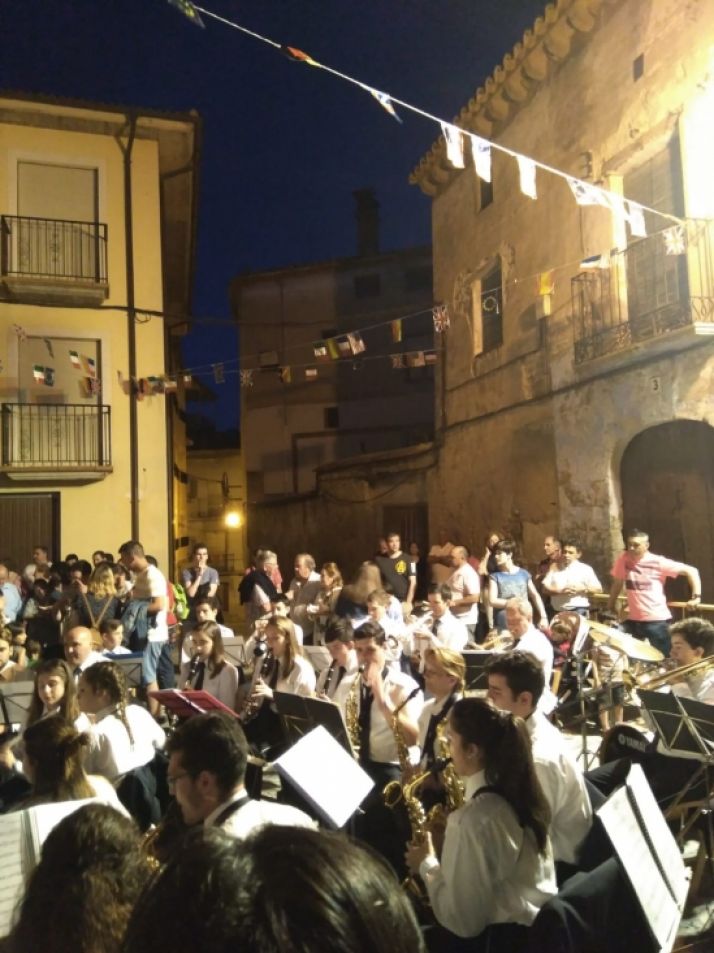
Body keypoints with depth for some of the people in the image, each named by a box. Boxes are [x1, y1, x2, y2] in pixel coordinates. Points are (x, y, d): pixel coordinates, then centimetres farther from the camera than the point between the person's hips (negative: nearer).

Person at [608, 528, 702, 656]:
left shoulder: (658, 562, -8)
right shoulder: (623, 559, 1)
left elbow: (691, 571, -5)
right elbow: (617, 584, 13)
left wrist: (696, 596, -12)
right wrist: (610, 609, 14)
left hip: (657, 620, -3)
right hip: (633, 619, 3)